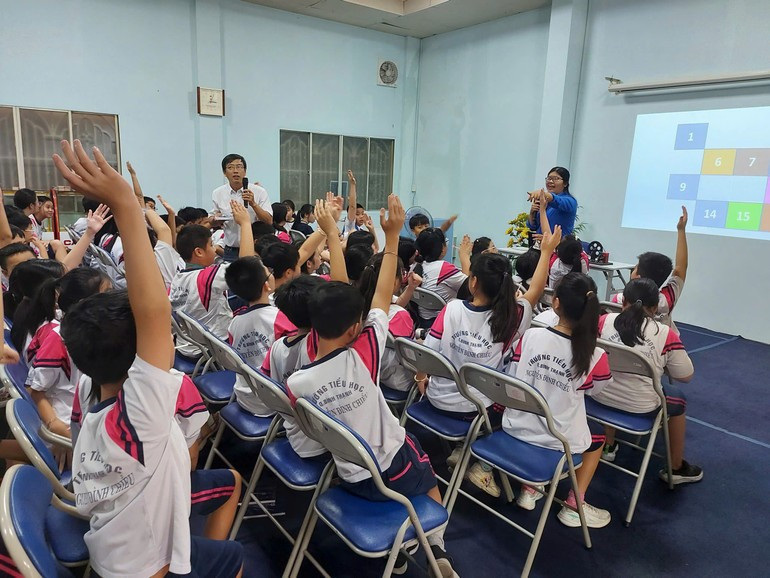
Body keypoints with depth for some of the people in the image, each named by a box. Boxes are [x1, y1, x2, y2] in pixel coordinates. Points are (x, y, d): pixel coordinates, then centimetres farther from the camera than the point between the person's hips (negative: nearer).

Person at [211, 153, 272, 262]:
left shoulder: (259, 192, -4)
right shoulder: (217, 194, 4)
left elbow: (269, 221, -9)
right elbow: (215, 223, 17)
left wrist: (253, 204, -21)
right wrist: (216, 219, -6)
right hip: (230, 251, 2)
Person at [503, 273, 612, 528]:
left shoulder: (530, 336, -16)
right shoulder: (595, 355, -18)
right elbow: (595, 387, 3)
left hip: (516, 428, 2)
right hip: (559, 440, -1)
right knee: (597, 436, 31)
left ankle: (529, 489, 33)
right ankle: (574, 505, 27)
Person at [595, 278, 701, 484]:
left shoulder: (605, 320, -8)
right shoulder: (666, 335, -13)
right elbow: (686, 376, -2)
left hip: (600, 396, 3)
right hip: (640, 406, -2)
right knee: (678, 398, 28)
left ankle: (609, 446, 47)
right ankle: (676, 468, 41)